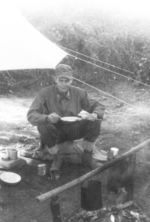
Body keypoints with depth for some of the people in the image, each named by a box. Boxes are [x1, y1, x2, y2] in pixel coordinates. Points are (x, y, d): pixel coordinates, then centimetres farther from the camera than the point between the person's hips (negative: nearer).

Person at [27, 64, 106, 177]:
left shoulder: (79, 93, -7)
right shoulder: (45, 94, -15)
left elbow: (99, 106, -2)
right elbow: (31, 115, -21)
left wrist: (94, 115, -27)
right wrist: (47, 118, -43)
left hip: (75, 131, 2)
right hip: (56, 134, -2)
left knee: (95, 121, -21)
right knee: (43, 126, -33)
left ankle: (88, 155, 4)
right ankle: (56, 159, -6)